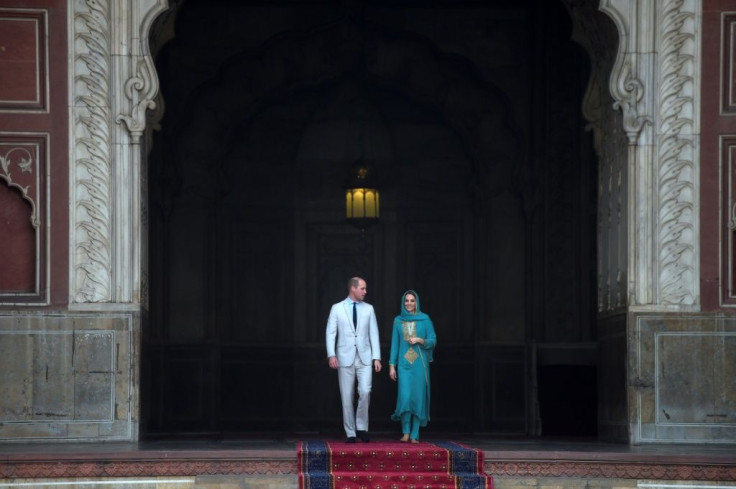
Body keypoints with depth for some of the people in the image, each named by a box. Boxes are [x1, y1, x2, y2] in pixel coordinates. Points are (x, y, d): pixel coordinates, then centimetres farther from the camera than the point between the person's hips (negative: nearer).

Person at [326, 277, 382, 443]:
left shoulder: (368, 309, 9)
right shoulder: (337, 308, 3)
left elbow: (374, 334, 8)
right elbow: (330, 333, 1)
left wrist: (376, 357, 0)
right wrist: (331, 355, -11)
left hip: (364, 358, 1)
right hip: (345, 358, -1)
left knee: (365, 392, -15)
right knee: (347, 397, 1)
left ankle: (361, 427, 1)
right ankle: (350, 433, 9)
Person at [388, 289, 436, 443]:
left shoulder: (425, 319, 3)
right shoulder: (398, 320, 8)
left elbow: (433, 340, 4)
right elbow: (394, 343, 9)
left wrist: (420, 340, -14)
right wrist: (392, 365, 3)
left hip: (420, 363, -1)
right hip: (404, 363, 1)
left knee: (418, 397, -2)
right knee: (405, 396, -12)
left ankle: (415, 434, 4)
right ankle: (406, 432, 1)